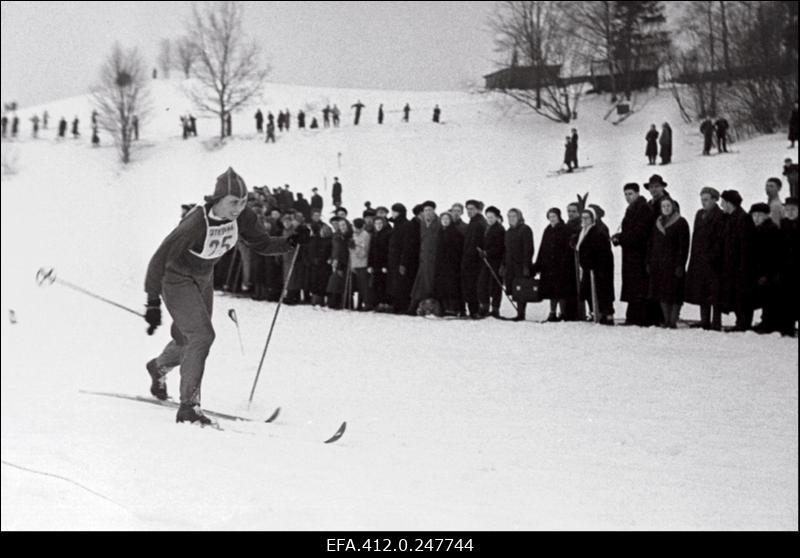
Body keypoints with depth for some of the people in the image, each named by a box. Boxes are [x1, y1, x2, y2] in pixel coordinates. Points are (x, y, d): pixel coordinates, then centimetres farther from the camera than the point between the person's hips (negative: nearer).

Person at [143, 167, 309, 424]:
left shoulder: (242, 216, -18)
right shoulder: (196, 223, -36)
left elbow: (263, 244, -3)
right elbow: (159, 260, -31)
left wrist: (290, 242, -22)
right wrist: (153, 303, -33)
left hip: (203, 280, 7)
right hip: (176, 280, -7)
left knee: (189, 339, 20)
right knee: (202, 335, -21)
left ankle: (159, 367, 53)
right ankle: (188, 407, -14)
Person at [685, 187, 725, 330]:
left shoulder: (720, 216, -7)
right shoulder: (699, 214, 16)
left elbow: (720, 239, -12)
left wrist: (712, 257, -17)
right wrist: (693, 257, 12)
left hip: (712, 260, -8)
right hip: (699, 260, 8)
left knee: (714, 293, -5)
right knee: (702, 292, 9)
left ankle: (716, 323, -3)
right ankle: (704, 321, 15)